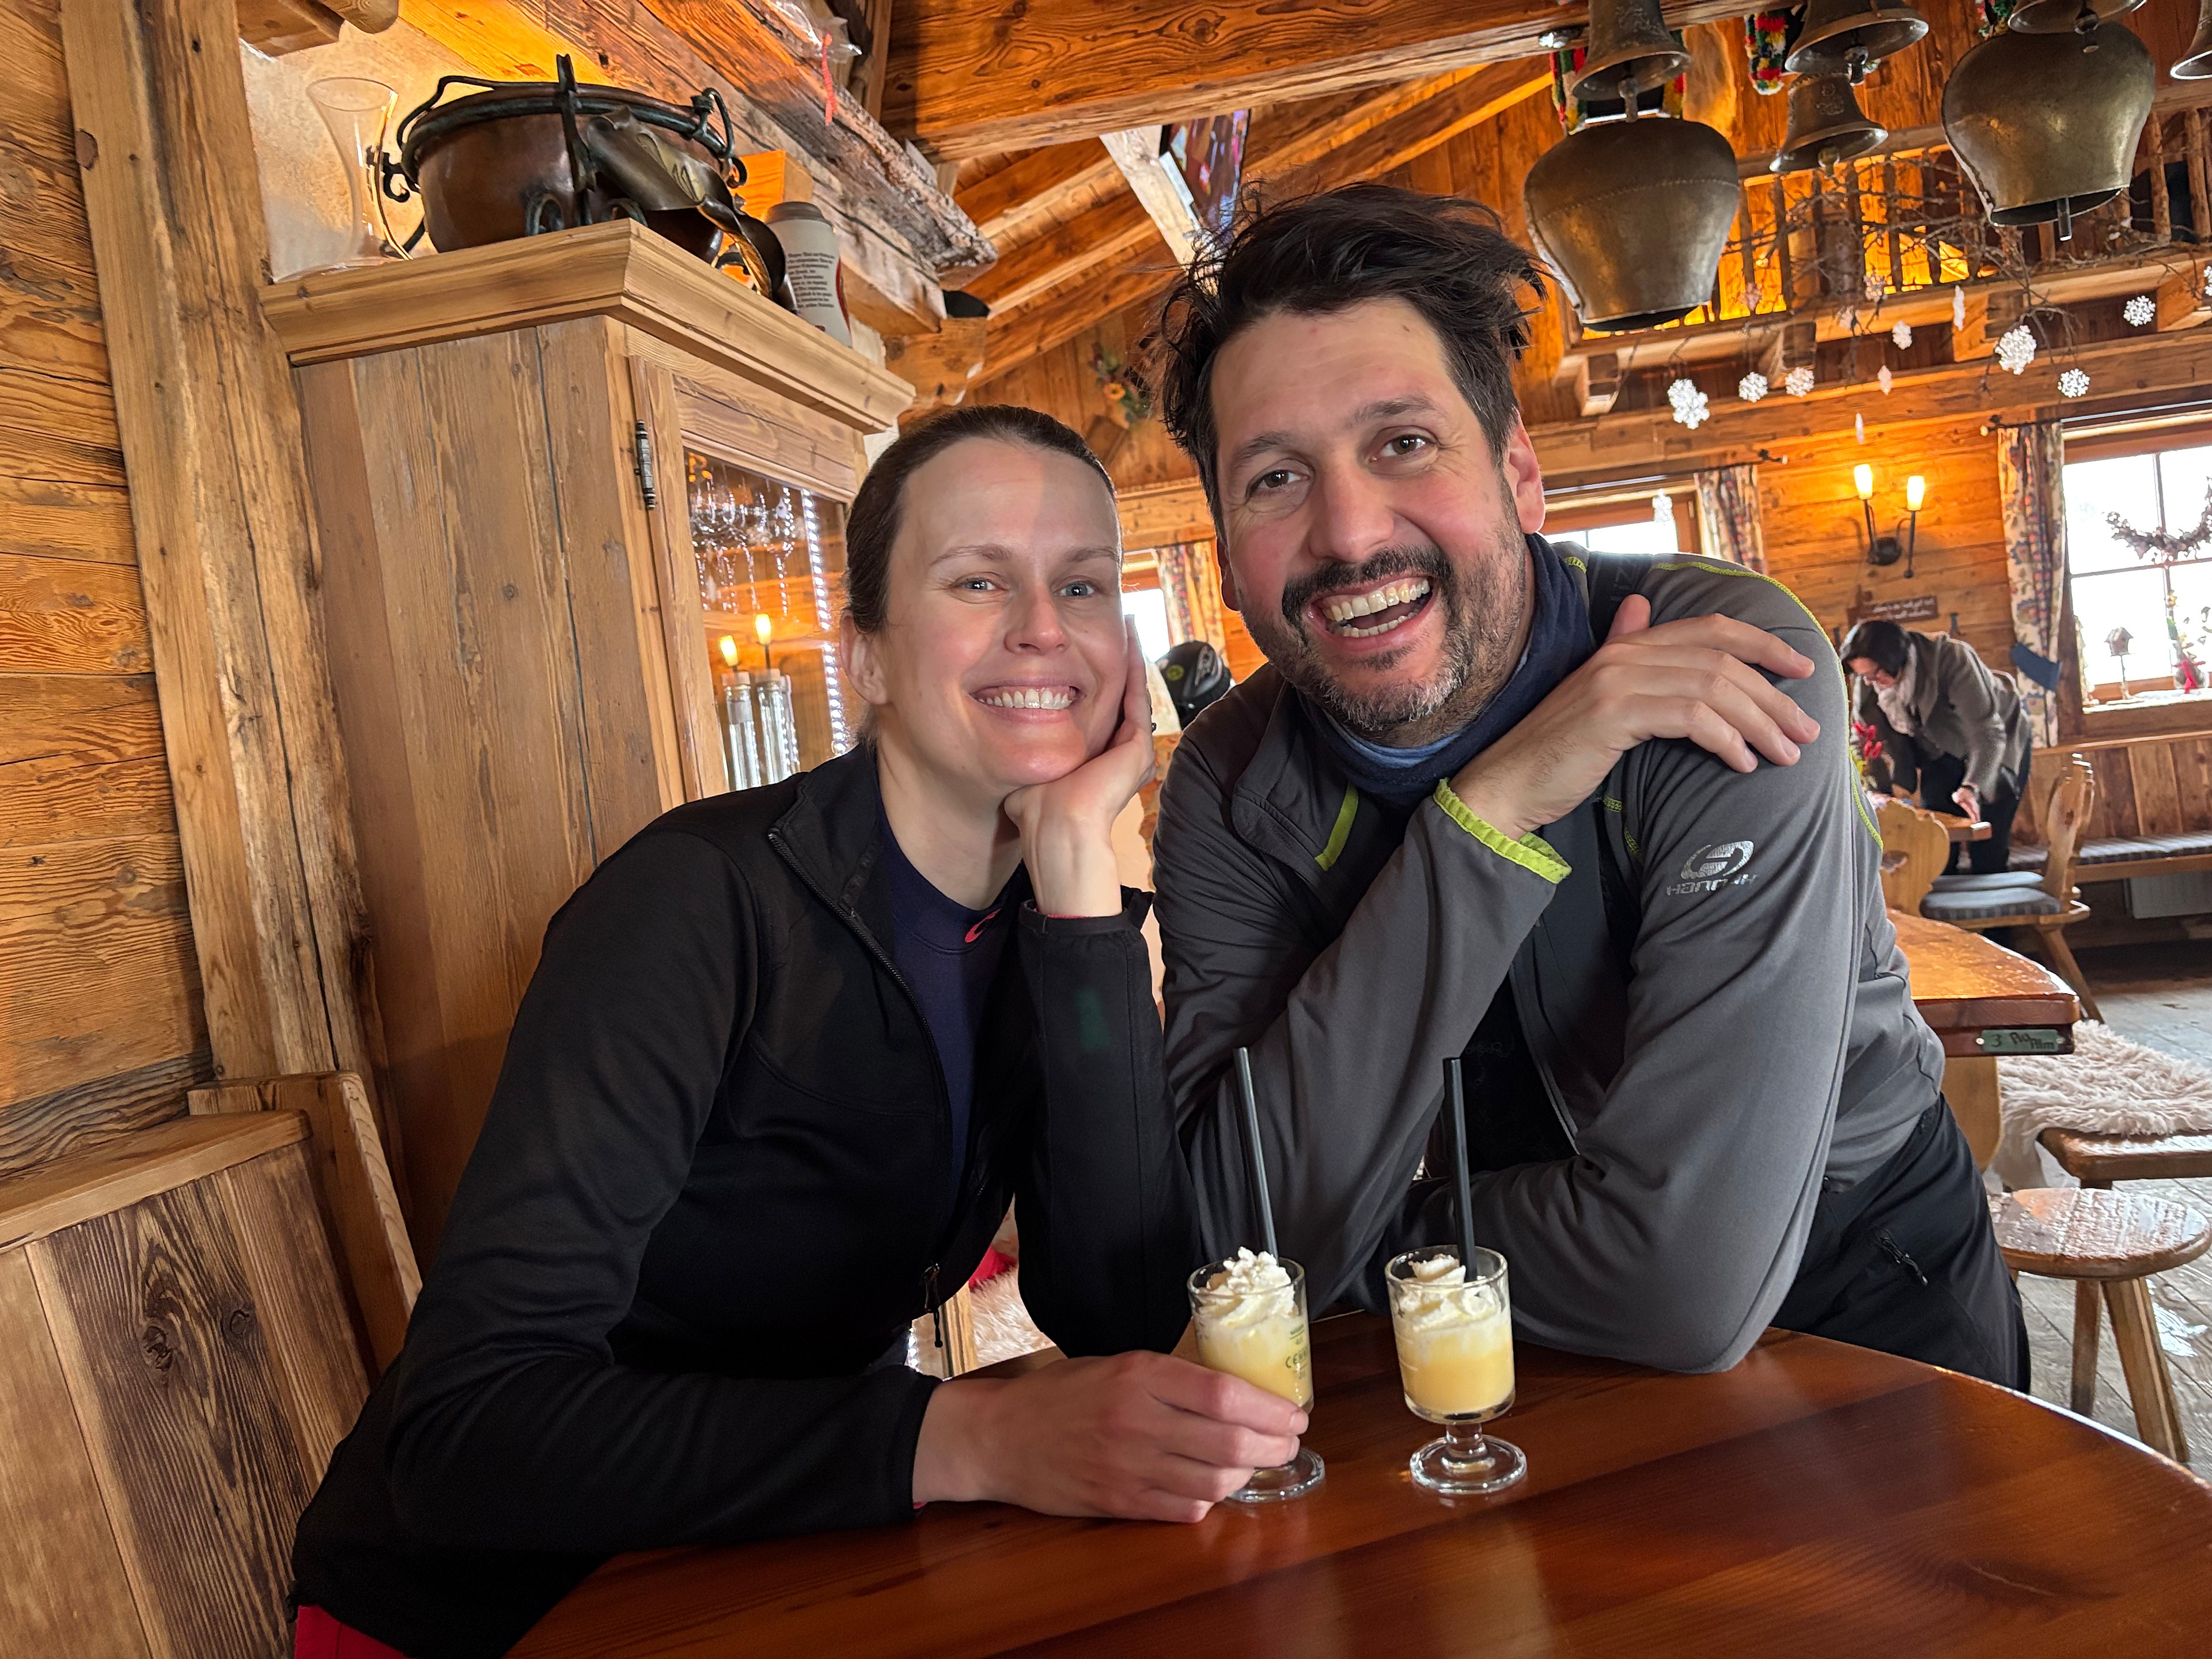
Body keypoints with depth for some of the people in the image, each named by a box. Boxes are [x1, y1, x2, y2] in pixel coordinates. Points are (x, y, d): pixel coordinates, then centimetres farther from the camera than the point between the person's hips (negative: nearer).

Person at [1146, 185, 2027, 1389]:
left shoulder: (1728, 669, -22)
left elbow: (1691, 1277, -28)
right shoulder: (1232, 790, -12)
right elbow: (1249, 1239, -23)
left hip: (1854, 1307, -1)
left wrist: (1375, 1235, -14)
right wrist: (1484, 816, -29)